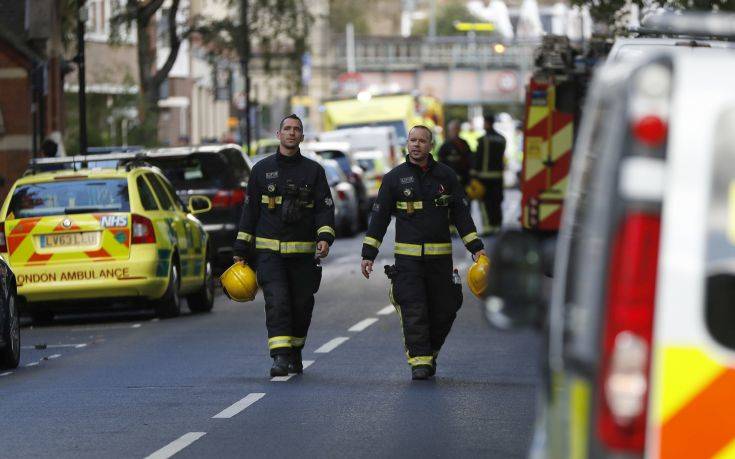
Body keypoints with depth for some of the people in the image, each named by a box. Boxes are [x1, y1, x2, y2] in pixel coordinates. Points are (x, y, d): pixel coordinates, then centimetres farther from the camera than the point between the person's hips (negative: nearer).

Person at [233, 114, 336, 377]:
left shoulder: (313, 171, 9)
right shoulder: (262, 169, 9)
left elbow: (325, 207, 4)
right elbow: (250, 210, 12)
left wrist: (325, 237, -15)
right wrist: (241, 250, 9)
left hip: (303, 253, 1)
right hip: (268, 250, -1)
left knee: (301, 304, 6)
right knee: (277, 301, -15)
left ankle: (294, 354, 24)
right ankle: (280, 357, -22)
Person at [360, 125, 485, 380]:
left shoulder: (446, 176, 7)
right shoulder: (395, 178, 4)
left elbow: (461, 214, 10)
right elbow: (379, 216, 6)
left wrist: (476, 247, 3)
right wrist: (368, 254, 1)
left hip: (440, 256, 2)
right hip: (407, 256, -2)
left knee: (443, 311, 2)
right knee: (414, 312, -11)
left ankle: (430, 353, 23)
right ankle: (419, 361, -8)